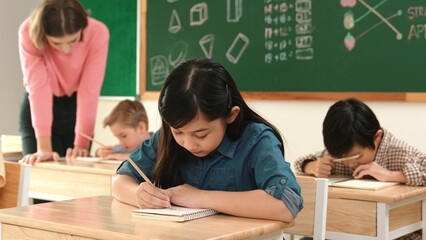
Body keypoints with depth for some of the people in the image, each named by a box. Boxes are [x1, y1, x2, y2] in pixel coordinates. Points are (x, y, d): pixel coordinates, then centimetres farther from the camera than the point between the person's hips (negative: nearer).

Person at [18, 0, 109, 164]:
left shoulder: (98, 33, -26)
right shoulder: (29, 32, -27)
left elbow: (89, 90, -26)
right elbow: (38, 88, -32)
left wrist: (82, 143, -28)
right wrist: (44, 147, -36)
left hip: (76, 106, 1)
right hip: (39, 108, 0)